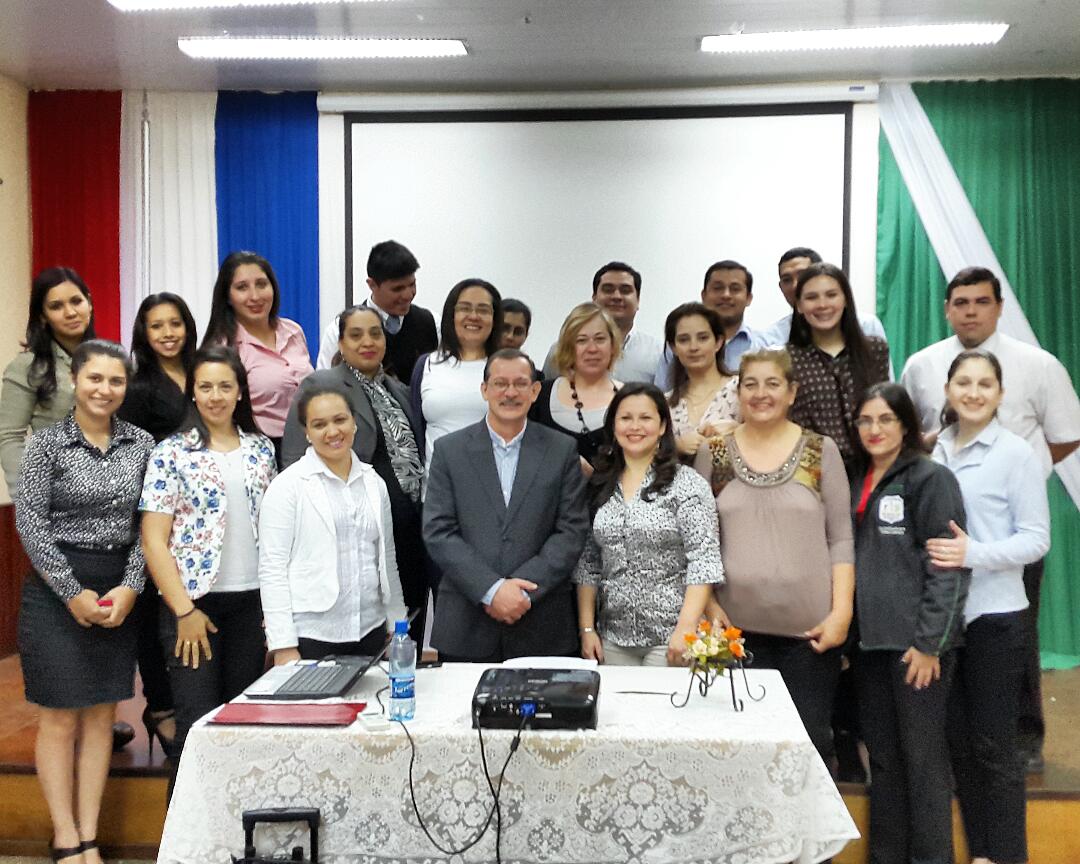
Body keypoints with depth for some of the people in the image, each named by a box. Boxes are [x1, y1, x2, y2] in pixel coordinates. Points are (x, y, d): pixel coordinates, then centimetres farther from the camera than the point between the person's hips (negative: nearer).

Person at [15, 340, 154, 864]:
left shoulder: (141, 444, 5)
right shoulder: (47, 443, -4)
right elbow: (30, 522, -8)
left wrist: (129, 588, -7)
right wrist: (73, 594, -12)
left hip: (119, 593, 4)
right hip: (56, 590, -3)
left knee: (102, 714, 7)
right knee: (60, 716, 2)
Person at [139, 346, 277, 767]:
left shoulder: (261, 449, 8)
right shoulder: (172, 453, -4)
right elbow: (154, 541, -7)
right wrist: (184, 611, -12)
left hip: (252, 600, 4)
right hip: (194, 600, -3)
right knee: (198, 722, -1)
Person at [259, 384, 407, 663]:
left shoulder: (374, 483, 10)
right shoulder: (287, 485, -4)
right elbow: (272, 567, -8)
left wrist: (398, 629, 13)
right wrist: (283, 646, -13)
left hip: (370, 632, 4)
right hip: (311, 637, -4)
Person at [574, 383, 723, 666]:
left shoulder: (687, 484, -4)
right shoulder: (600, 486, 9)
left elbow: (704, 562, -10)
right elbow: (588, 565, 11)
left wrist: (686, 627, -19)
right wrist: (587, 628, 4)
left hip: (671, 639, -4)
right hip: (613, 638, 4)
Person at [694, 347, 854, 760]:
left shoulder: (821, 451, 3)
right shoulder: (713, 453, 5)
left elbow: (841, 539, 2)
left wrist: (842, 611, -6)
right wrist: (708, 604, -2)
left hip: (810, 627, -1)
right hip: (737, 626, 1)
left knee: (810, 739, 7)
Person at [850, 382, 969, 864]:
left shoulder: (930, 479, -7)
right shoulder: (858, 483, 14)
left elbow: (947, 566, -12)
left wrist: (930, 642, -16)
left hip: (916, 642, -6)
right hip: (871, 640, 7)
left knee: (922, 758, 1)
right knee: (882, 757, 13)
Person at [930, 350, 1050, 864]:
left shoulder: (1016, 453, -6)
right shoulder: (935, 452, 6)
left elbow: (1037, 538, -9)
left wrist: (974, 553, -21)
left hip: (993, 614, -4)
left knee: (993, 743, 3)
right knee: (957, 739, 12)